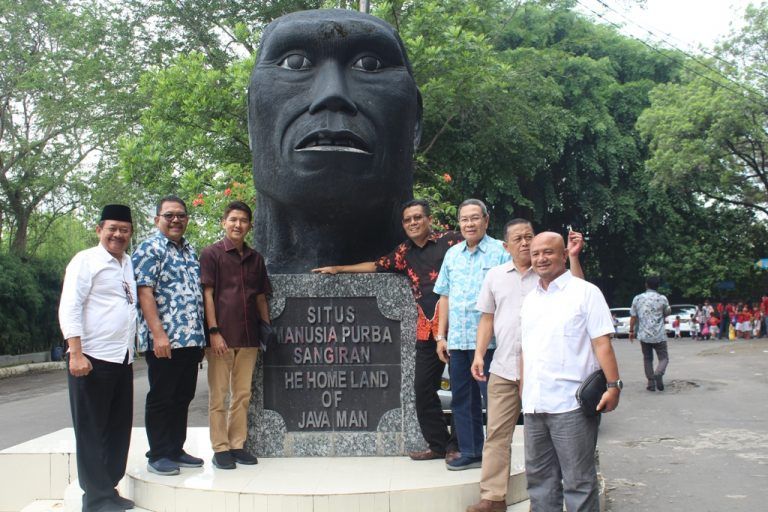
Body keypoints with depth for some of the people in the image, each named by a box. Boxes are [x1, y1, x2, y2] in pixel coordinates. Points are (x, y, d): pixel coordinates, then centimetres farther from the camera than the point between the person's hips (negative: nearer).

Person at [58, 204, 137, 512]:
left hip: (123, 360, 7)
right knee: (91, 432, 2)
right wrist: (76, 354, -19)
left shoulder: (129, 264, 15)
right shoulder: (86, 260, -6)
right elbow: (69, 308, -12)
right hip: (93, 359, -7)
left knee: (119, 429, 12)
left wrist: (131, 350, 13)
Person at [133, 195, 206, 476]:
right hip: (164, 341, -8)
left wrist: (201, 335, 18)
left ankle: (176, 450, 23)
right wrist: (158, 334, -21)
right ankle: (158, 455, 10)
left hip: (192, 339, 8)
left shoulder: (190, 250, 18)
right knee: (161, 398, 0)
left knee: (183, 398, 13)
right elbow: (145, 293, -14)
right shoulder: (150, 248, -6)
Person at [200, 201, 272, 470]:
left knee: (242, 394, 9)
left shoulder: (255, 258, 14)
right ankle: (220, 448, 8)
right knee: (218, 395, 1)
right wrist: (214, 331, -13)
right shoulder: (212, 253, -1)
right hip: (221, 336, -5)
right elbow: (207, 294, -6)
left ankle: (237, 445, 17)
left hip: (249, 337, 5)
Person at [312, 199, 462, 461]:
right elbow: (376, 266, 28)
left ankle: (458, 445, 11)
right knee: (423, 388, 5)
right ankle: (438, 444, 15)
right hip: (426, 329, 6)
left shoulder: (450, 241, -2)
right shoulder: (404, 252, 16)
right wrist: (338, 268, 29)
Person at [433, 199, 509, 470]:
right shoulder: (452, 254, 13)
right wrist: (441, 336, 12)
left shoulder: (500, 252, -4)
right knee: (462, 400, 11)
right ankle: (470, 452, 22)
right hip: (457, 341, 6)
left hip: (489, 340, -6)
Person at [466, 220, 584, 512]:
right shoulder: (495, 276, 12)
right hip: (503, 368, 3)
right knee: (497, 433, 3)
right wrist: (479, 354, 5)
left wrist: (573, 257, -16)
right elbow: (487, 318, 14)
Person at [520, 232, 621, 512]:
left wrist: (613, 386, -14)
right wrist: (524, 392, 16)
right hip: (534, 405, 6)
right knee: (539, 479, 14)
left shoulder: (585, 292, -1)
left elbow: (602, 342, -7)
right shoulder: (529, 300, 16)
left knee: (578, 482, -2)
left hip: (570, 404, -6)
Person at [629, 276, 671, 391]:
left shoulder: (637, 298, 0)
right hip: (659, 335, -2)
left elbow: (633, 317, 2)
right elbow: (667, 312, 13)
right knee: (664, 358, 7)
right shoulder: (662, 298, -4)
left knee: (647, 359, 14)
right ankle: (658, 374, -22)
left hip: (643, 335, 2)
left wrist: (631, 331, 12)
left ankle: (651, 383, 10)